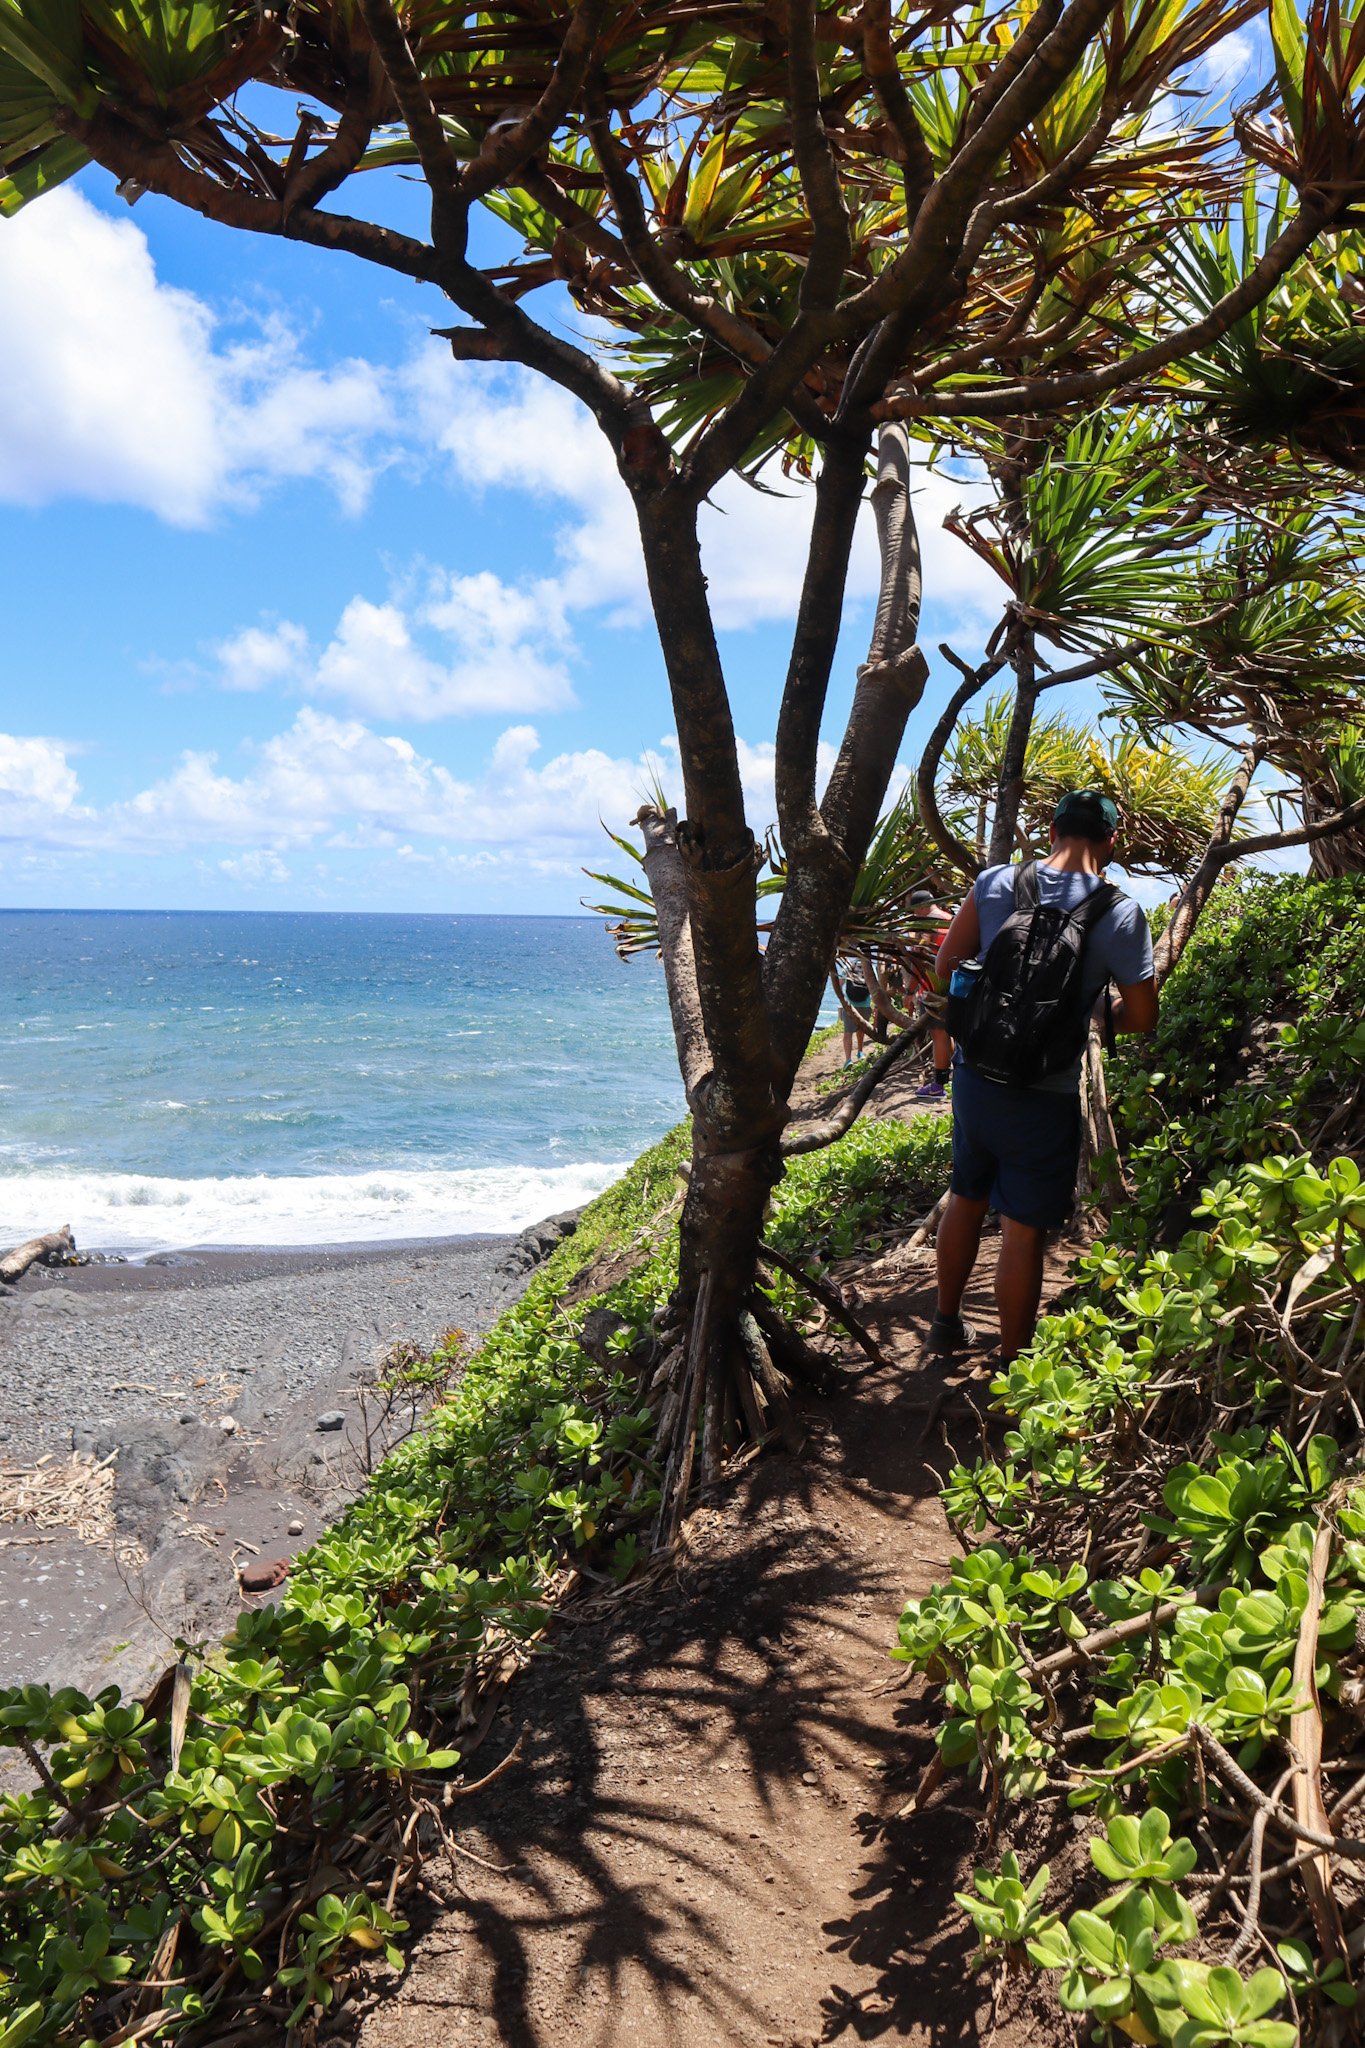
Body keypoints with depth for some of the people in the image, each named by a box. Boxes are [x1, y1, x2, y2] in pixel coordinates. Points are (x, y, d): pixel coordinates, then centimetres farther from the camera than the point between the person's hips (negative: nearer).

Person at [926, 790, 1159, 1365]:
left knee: (966, 1199, 22)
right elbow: (1141, 1017, -7)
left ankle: (947, 1322, 39)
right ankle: (1011, 1367, 19)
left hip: (974, 1074, 4)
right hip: (1045, 1096, -4)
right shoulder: (1121, 915, -13)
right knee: (1023, 1231, 6)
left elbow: (947, 965, 0)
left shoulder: (995, 883, -5)